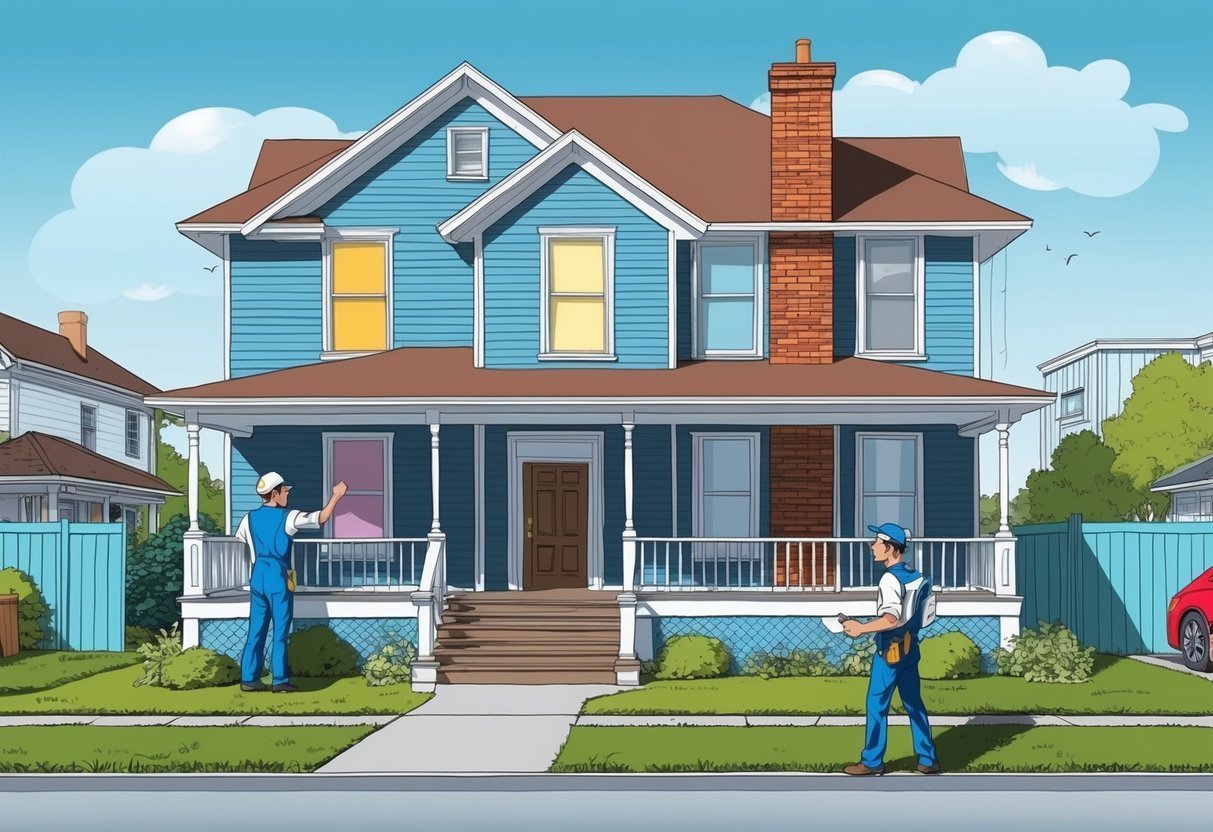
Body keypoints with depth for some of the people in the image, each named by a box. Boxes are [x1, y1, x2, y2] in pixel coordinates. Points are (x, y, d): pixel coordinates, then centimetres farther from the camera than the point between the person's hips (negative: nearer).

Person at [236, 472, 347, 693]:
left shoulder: (250, 518, 8)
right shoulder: (287, 517, -8)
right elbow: (321, 518, -11)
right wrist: (336, 497, -2)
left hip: (257, 576, 5)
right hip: (278, 577, -5)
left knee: (256, 629, 9)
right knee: (280, 631, 0)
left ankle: (249, 679, 9)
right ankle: (280, 680, 0)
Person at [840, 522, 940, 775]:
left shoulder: (891, 578, -19)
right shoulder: (915, 575, 7)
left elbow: (891, 619, -29)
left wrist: (861, 628, -25)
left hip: (890, 650, -8)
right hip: (910, 647, 8)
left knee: (876, 705, 2)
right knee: (914, 704, 13)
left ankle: (872, 761, 7)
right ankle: (928, 759, 15)